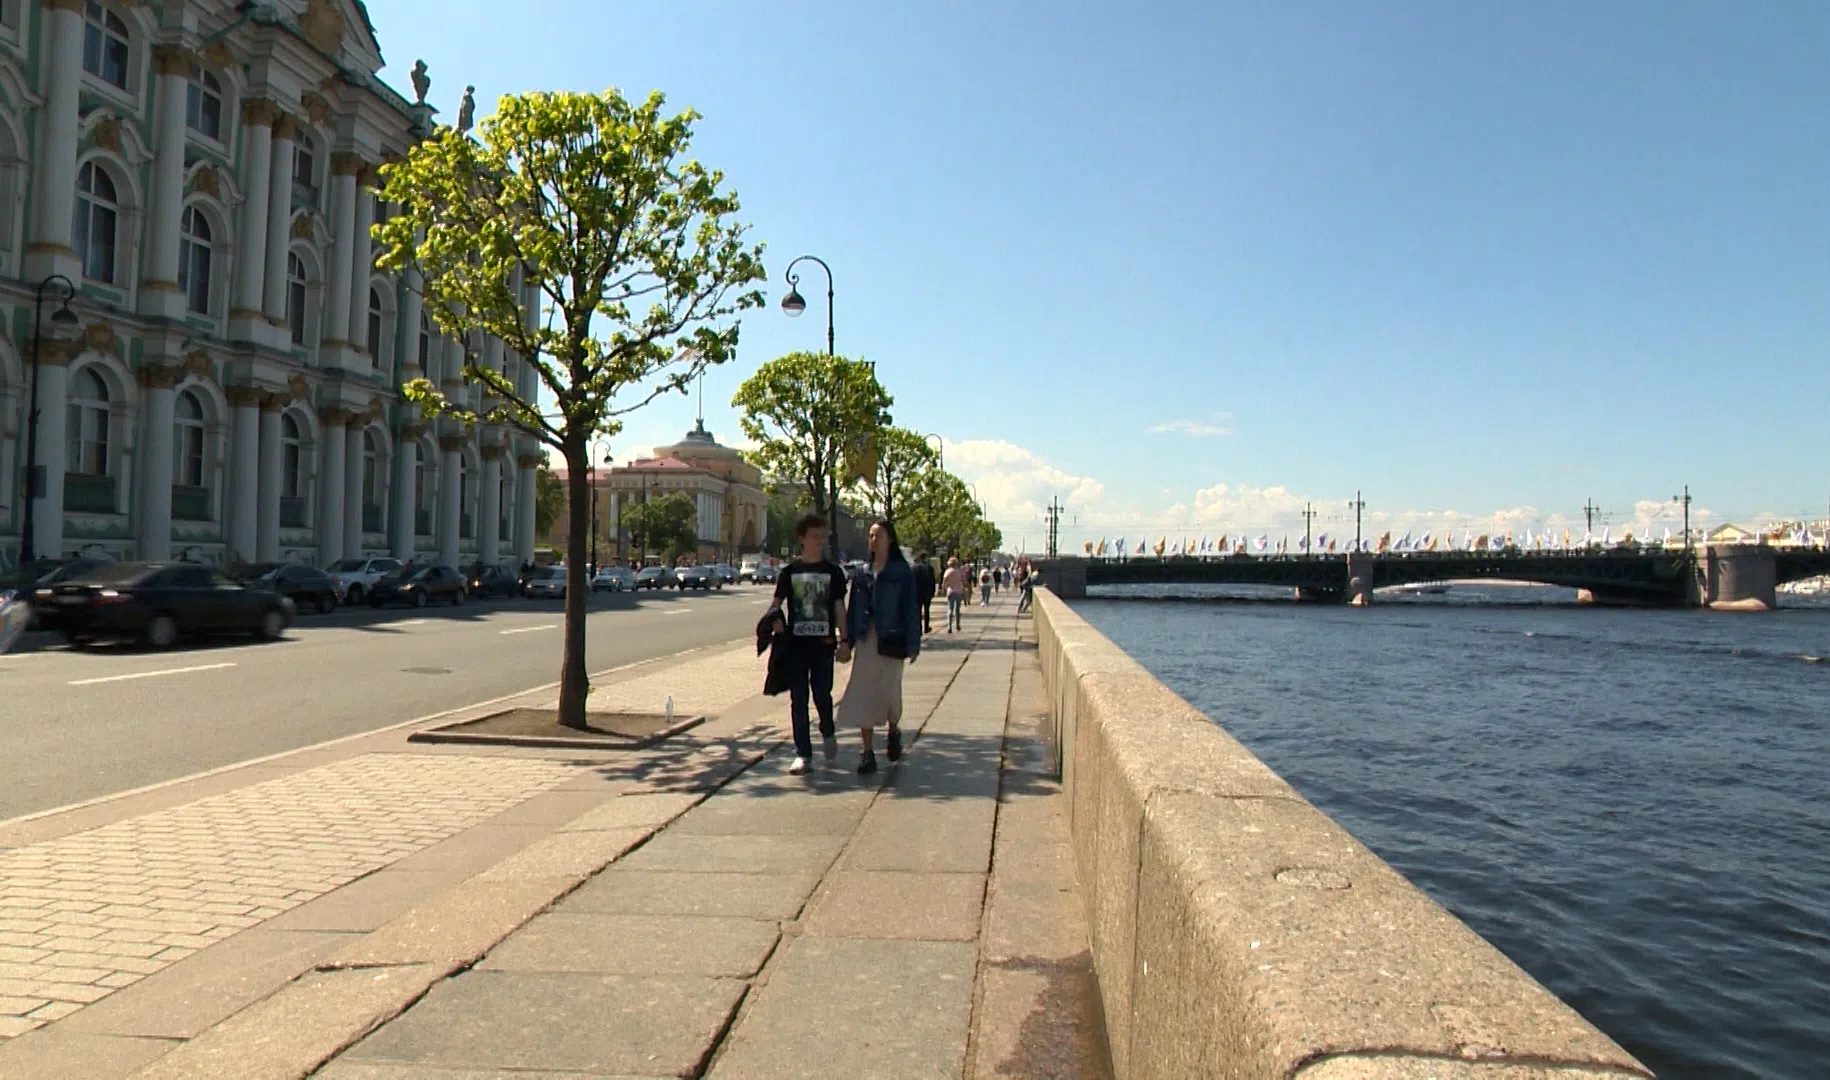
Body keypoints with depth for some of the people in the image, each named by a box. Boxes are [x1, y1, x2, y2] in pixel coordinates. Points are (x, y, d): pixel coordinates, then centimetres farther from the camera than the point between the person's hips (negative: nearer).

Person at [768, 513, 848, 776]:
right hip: (796, 643, 1)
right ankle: (802, 753, 9)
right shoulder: (790, 571, 5)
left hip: (823, 643, -1)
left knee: (822, 693, -1)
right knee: (798, 699, 2)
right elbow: (777, 603, 7)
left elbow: (839, 607, 5)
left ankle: (828, 733, 30)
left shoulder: (833, 571, 4)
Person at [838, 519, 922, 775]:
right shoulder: (863, 572, 10)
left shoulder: (902, 571, -1)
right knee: (862, 694, -1)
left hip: (890, 641, -3)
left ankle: (894, 730, 32)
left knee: (889, 691, 0)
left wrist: (913, 645, -8)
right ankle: (867, 753, 5)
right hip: (865, 640, 4)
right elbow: (853, 608, 12)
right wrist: (847, 641, 6)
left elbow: (910, 609, -4)